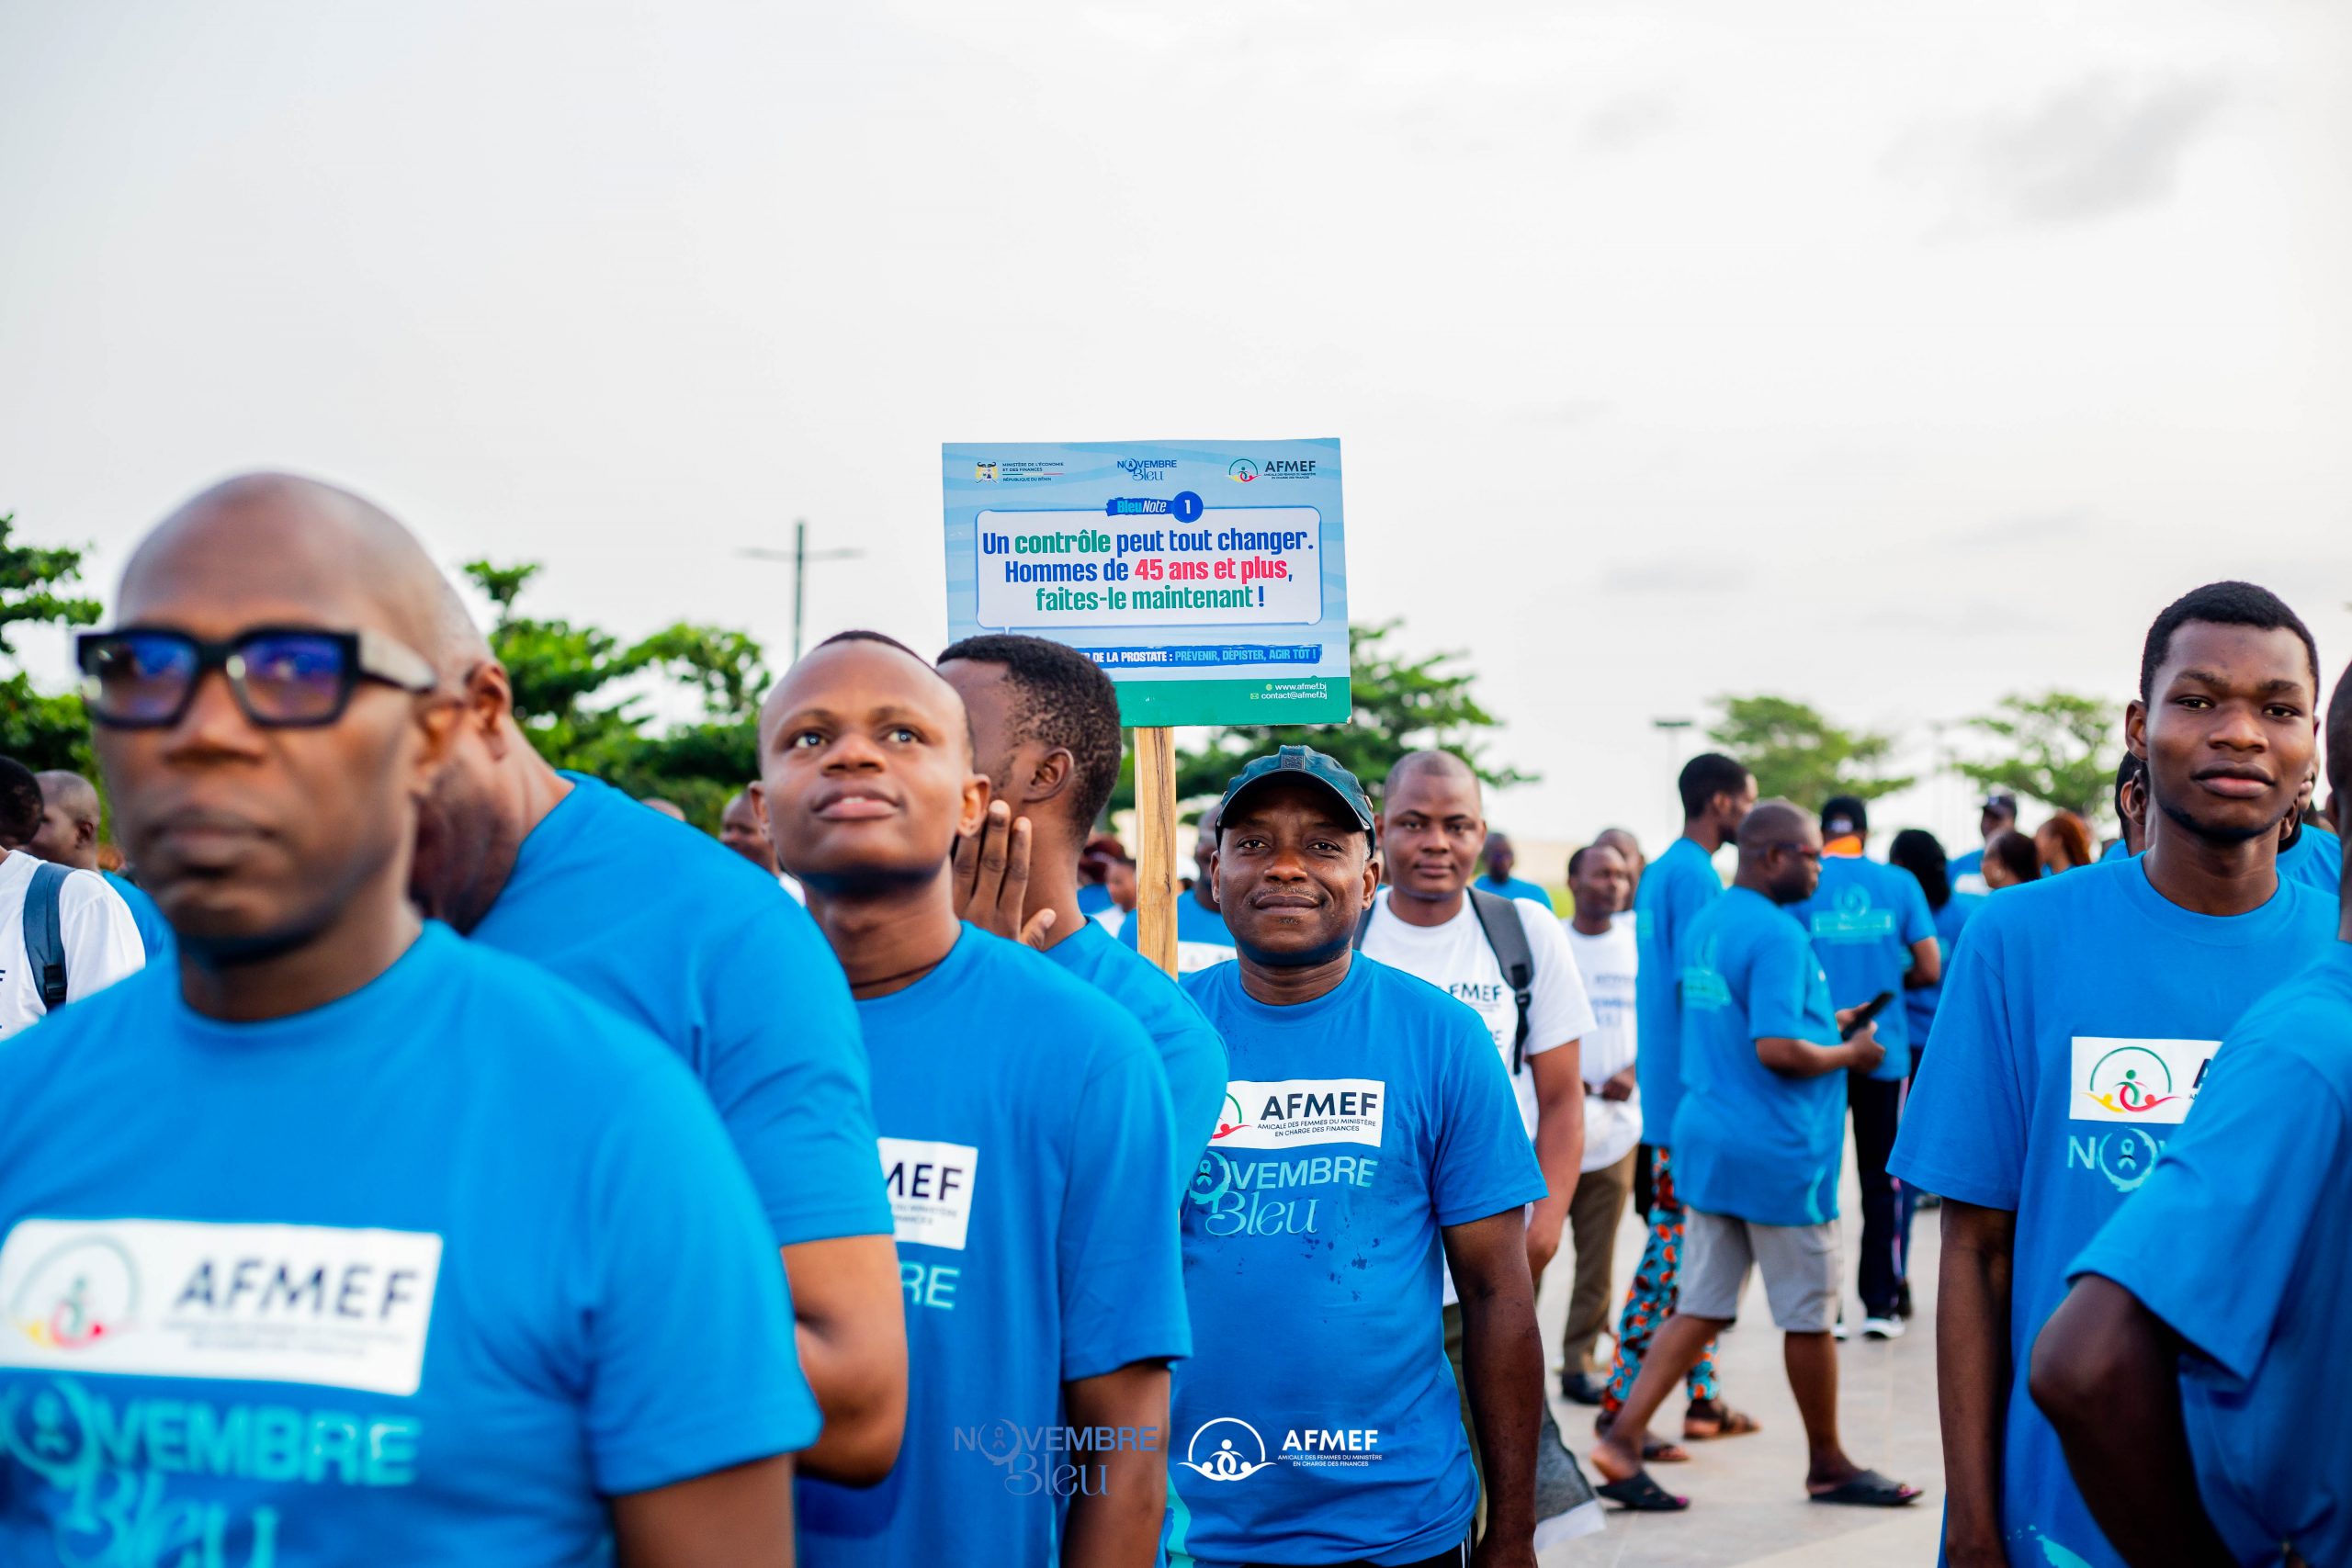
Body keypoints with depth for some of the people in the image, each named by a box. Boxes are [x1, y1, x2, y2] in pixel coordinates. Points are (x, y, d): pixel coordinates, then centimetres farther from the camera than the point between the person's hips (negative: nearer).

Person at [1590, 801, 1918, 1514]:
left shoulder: (1704, 924, 11)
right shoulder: (1777, 934, -18)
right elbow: (1776, 1049, -25)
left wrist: (1825, 1023, 17)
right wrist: (1850, 1054, -8)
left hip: (1706, 1141, 8)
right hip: (1777, 1155, -8)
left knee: (1701, 1306, 10)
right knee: (1809, 1314, 8)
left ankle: (1622, 1440, 3)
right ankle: (1827, 1465, 23)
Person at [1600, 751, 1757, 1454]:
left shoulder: (1662, 870, 16)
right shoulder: (1695, 874, -15)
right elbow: (1696, 985, -20)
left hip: (1668, 1085, 10)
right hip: (1690, 1095, -10)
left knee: (1694, 1248, 15)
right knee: (1672, 1251, -6)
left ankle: (1704, 1397, 22)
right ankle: (1619, 1407, -3)